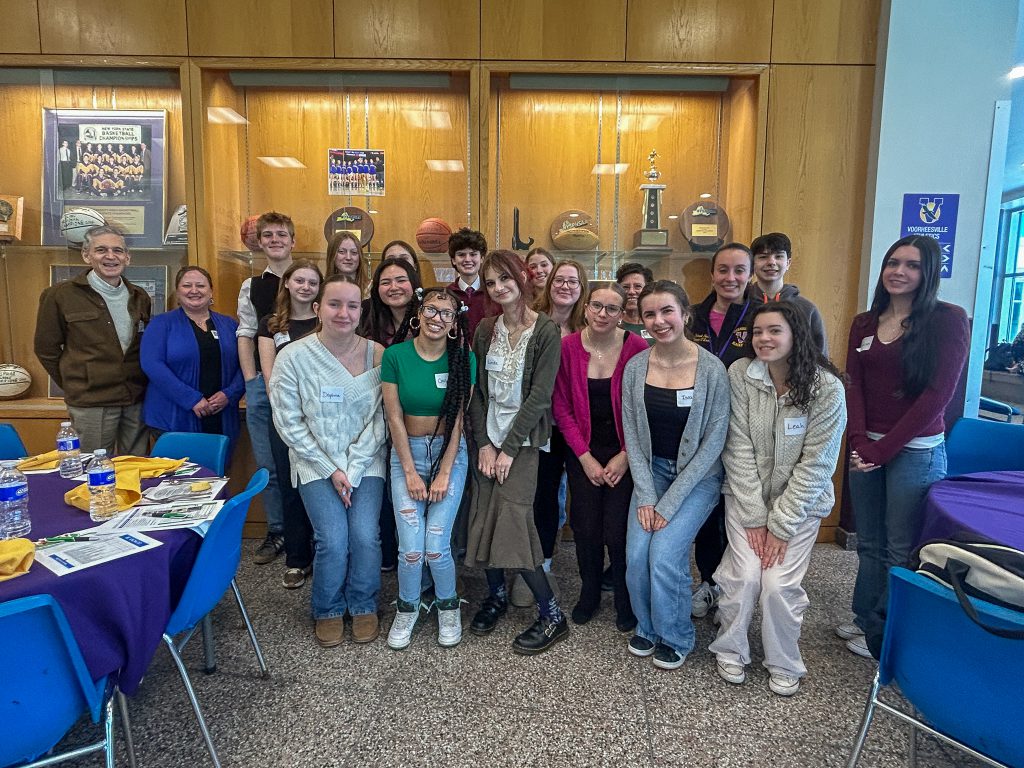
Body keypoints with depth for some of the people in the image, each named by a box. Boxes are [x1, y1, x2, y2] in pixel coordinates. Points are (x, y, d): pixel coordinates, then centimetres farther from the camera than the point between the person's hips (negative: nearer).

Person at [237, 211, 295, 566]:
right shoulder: (251, 287, 12)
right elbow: (245, 336, 11)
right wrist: (252, 383, 2)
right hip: (263, 385, 3)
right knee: (268, 465, 7)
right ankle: (277, 532, 20)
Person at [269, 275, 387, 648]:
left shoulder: (377, 354, -7)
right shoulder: (293, 356, -10)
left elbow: (381, 418, -5)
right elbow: (289, 423, -7)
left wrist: (353, 468, -11)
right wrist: (331, 470, -10)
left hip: (366, 462, 1)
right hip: (316, 463, -1)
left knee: (365, 536, -14)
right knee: (333, 540, -14)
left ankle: (364, 607, 16)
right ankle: (328, 610, 17)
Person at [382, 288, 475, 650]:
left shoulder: (464, 358, -5)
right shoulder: (396, 355, -6)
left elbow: (458, 418, -6)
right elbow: (395, 417, -5)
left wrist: (444, 473, -9)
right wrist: (410, 471, -8)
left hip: (450, 452, 0)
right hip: (407, 452, 1)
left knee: (436, 546, -8)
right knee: (411, 548, -8)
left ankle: (448, 607, 22)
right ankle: (407, 609, 22)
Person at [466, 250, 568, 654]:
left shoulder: (546, 331, -8)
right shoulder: (486, 329, 7)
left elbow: (539, 395, -12)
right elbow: (477, 390, 5)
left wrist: (508, 448, -13)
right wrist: (483, 443, -4)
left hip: (522, 441, -4)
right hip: (488, 438, 5)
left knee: (512, 520, -11)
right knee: (484, 519, 4)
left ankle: (552, 616, 4)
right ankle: (496, 594, 28)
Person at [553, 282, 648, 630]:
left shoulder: (636, 347, -12)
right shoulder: (568, 347, -6)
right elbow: (562, 407, -3)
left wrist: (626, 456, -10)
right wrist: (585, 457, -6)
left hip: (624, 454, -2)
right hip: (583, 453, 2)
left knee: (617, 532, -4)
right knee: (585, 528, 5)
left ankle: (626, 602, 24)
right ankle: (589, 592, 33)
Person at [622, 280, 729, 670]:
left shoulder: (711, 369, -16)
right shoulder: (635, 367, -5)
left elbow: (714, 440, -13)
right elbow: (632, 434, -1)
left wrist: (670, 502, -14)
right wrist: (645, 495, -9)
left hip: (698, 476, -3)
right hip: (651, 470, 3)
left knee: (664, 553, -17)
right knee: (636, 554, -11)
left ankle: (675, 636, 13)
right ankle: (647, 627, 19)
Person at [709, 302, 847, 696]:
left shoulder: (827, 388, -15)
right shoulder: (740, 374, -11)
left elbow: (815, 464, -14)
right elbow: (739, 449, -11)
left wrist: (780, 524, -14)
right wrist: (754, 517, -12)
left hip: (801, 500, -1)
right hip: (747, 495, 1)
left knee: (779, 583, -11)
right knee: (744, 575, -12)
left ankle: (784, 665, 18)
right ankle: (730, 650, 17)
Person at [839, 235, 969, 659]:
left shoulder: (948, 319, -5)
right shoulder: (864, 324, 9)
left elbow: (937, 394, -11)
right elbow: (854, 386, 6)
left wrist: (882, 450, -12)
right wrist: (859, 442, -9)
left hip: (915, 450, -4)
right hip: (865, 448, 4)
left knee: (901, 549, 5)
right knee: (870, 544, 13)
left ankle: (885, 637, 21)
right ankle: (866, 621, 29)